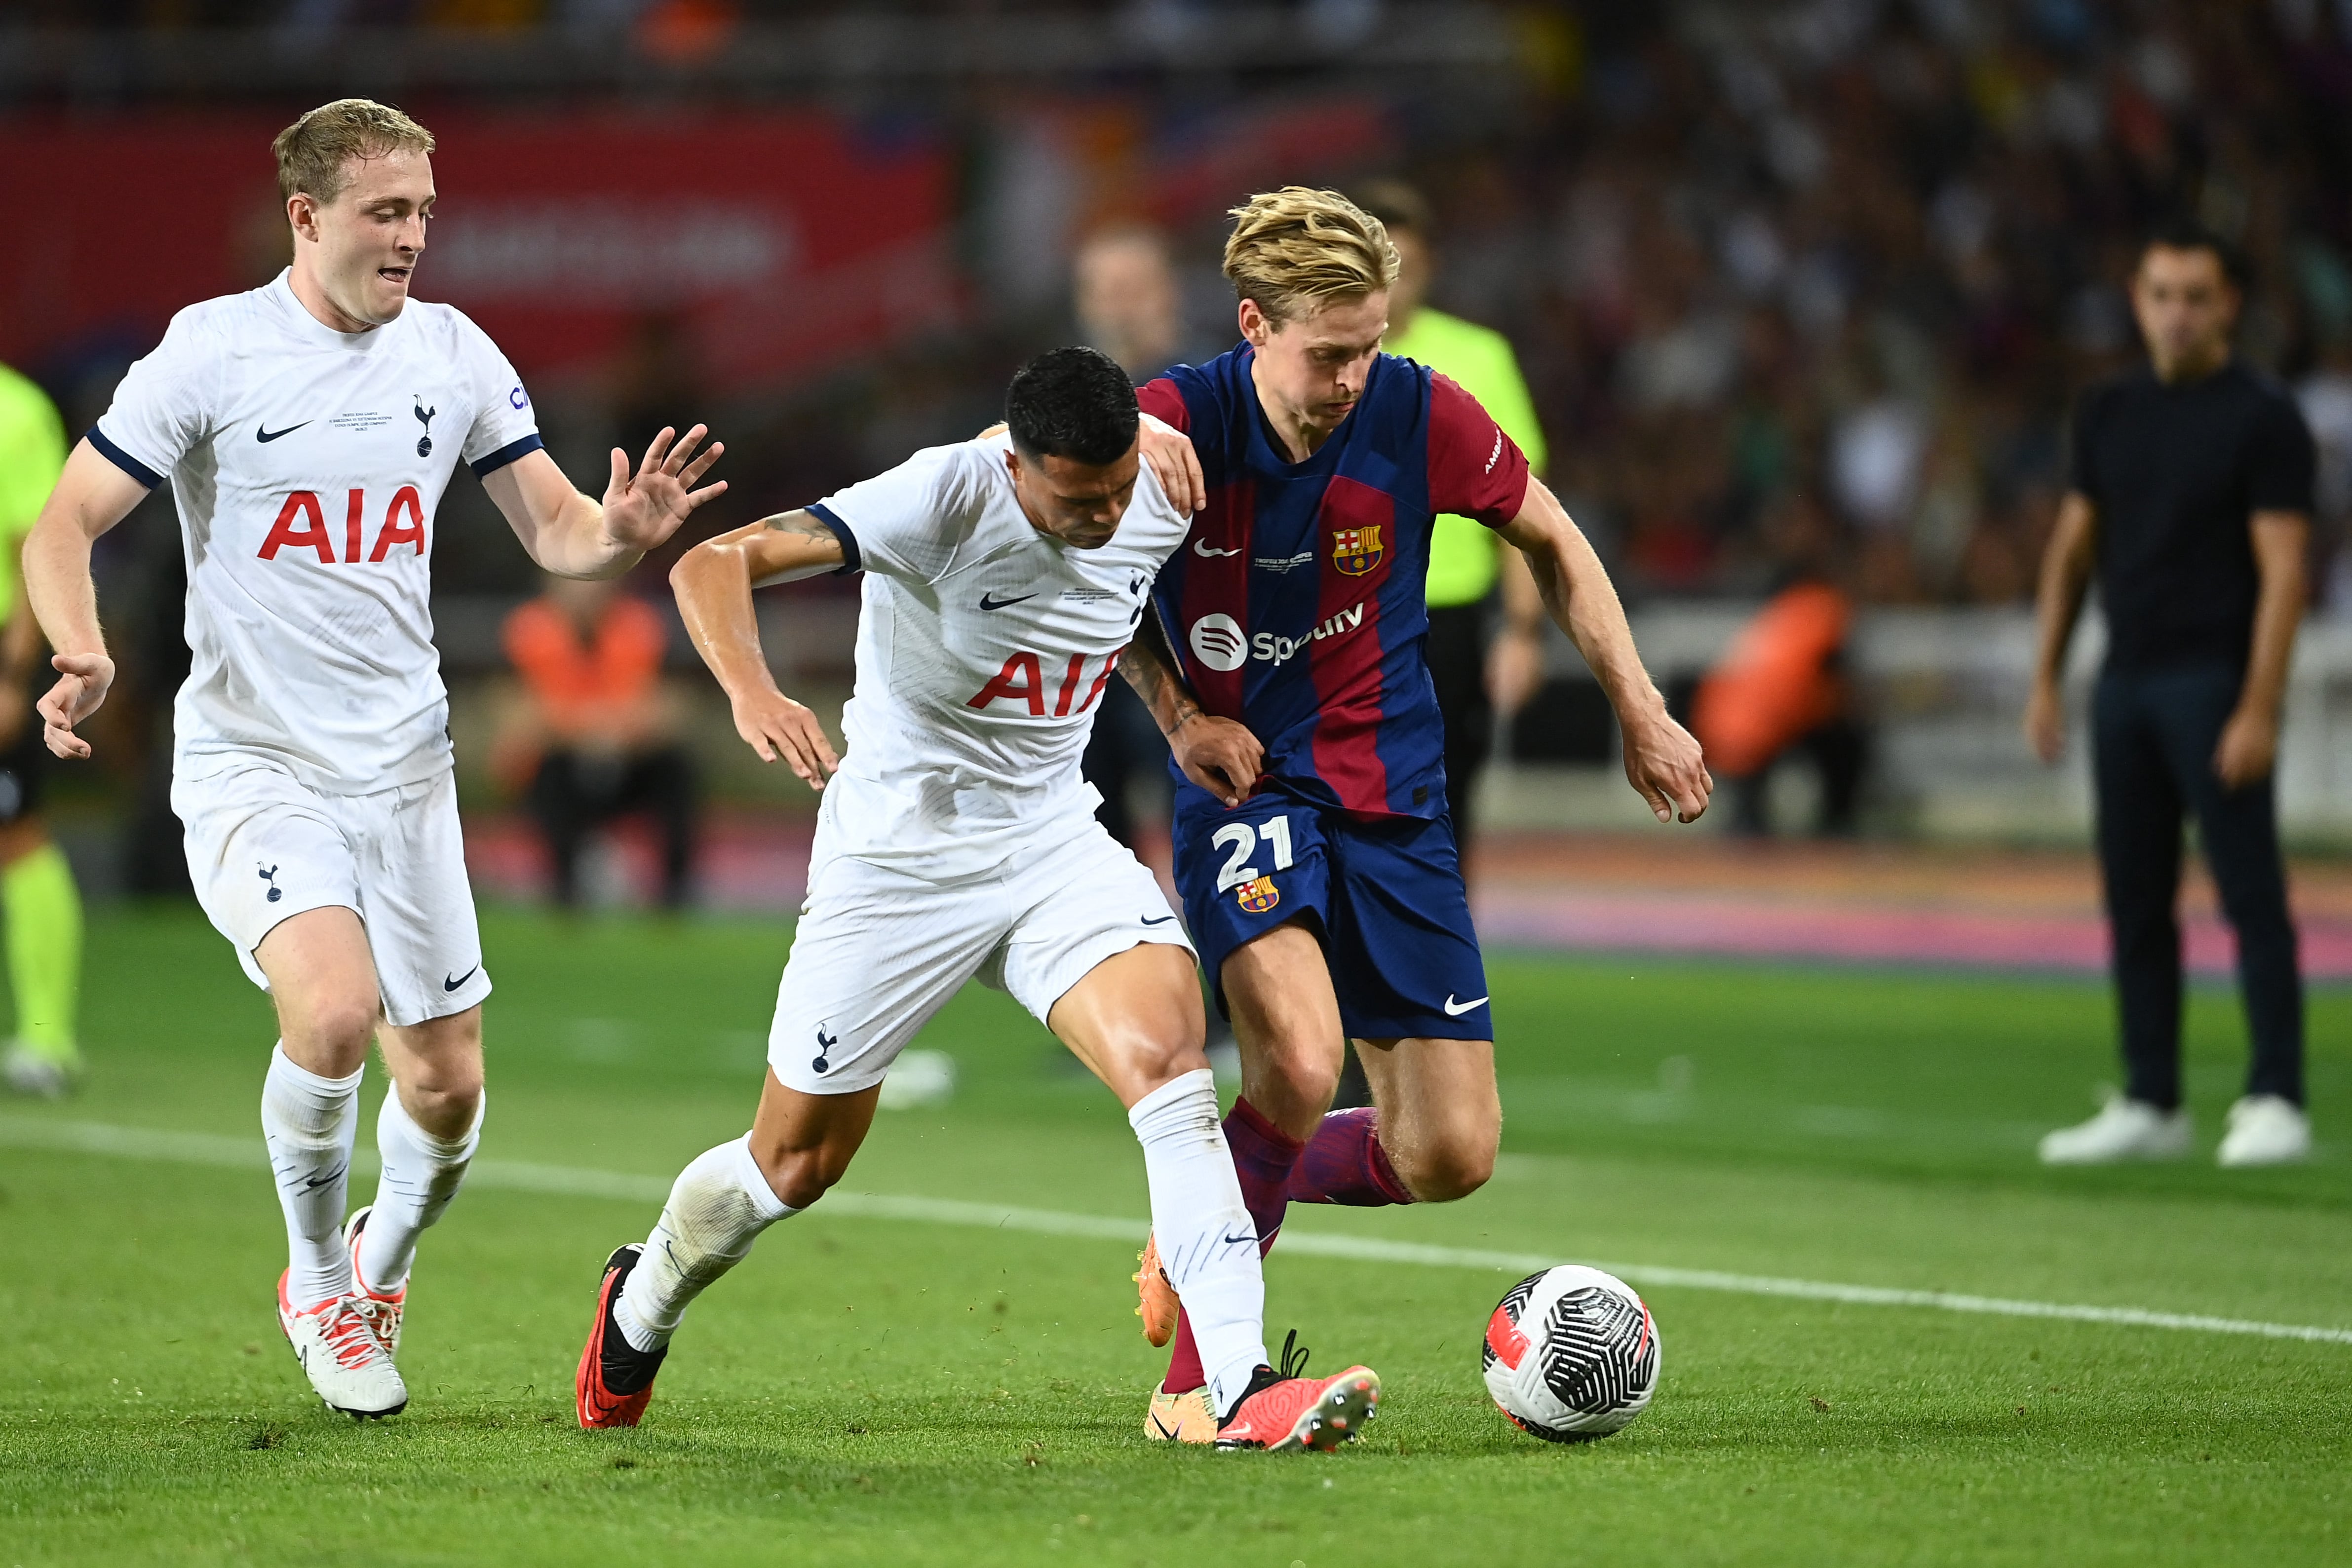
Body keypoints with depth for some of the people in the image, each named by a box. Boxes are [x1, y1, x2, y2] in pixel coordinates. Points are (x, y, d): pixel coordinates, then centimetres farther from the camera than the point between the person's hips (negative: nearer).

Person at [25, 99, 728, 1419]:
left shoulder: (454, 354, 3)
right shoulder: (213, 349, -8)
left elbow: (555, 530, 9)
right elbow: (64, 528, -6)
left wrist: (619, 533, -15)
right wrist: (84, 656, -26)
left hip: (403, 766, 4)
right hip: (249, 765, -4)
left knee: (446, 1088, 3)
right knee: (333, 1008, -27)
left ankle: (381, 1267, 36)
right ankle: (318, 1283, -1)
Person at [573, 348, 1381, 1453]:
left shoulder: (1157, 503, -7)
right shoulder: (948, 497, -24)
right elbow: (714, 563, -32)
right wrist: (753, 693, -49)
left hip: (1054, 839, 4)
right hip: (899, 851, -4)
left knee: (1168, 1050, -23)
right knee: (799, 1162, 8)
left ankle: (1243, 1388, -28)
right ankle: (639, 1309, 41)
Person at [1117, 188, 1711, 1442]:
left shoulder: (1420, 418, -11)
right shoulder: (1172, 429, -16)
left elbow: (1551, 543, 7)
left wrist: (1642, 716, 6)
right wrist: (1179, 717, -8)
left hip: (1393, 802, 3)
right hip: (1244, 789, -3)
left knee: (1450, 1157, -2)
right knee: (1300, 1064, -30)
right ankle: (1195, 1376, -12)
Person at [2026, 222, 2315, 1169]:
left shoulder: (2263, 418, -7)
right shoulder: (2111, 413, 12)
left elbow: (2283, 572, -12)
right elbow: (2074, 548, 18)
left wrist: (2260, 710, -19)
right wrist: (2046, 680, 12)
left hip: (2215, 682, -7)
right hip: (2127, 681, 7)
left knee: (2250, 893, -8)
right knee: (2134, 901, 7)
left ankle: (2276, 1103, -6)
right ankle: (2151, 1108, 13)